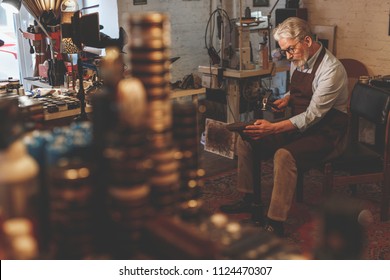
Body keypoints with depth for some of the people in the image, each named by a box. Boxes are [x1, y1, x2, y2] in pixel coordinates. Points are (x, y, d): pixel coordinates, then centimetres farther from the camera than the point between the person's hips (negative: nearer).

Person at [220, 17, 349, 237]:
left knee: (284, 155, -36)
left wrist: (273, 128, -33)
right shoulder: (298, 61, 4)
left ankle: (276, 225, -28)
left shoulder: (331, 70, -22)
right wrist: (286, 98, 0)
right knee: (246, 139, -2)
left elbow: (312, 116, -26)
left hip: (326, 134, -9)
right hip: (299, 125, 9)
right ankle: (249, 199, 9)